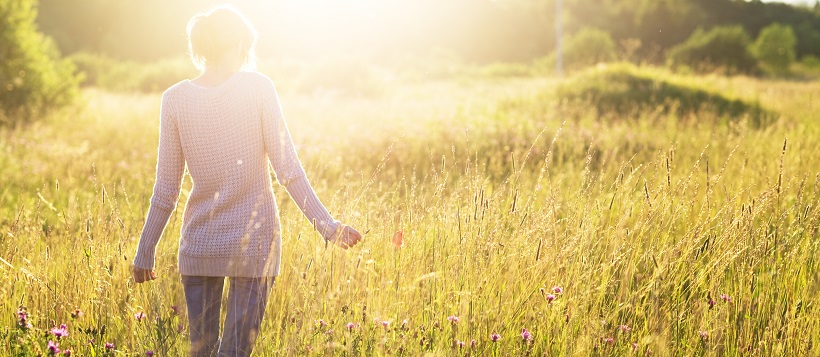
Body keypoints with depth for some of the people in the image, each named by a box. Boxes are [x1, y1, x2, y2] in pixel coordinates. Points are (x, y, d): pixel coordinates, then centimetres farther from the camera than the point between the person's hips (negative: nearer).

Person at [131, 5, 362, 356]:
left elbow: (166, 189, 0)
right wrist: (327, 226, -5)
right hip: (254, 242, -2)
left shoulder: (175, 98, -1)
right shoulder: (258, 88, -6)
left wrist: (145, 251, 10)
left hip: (198, 245, 2)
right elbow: (287, 169, -9)